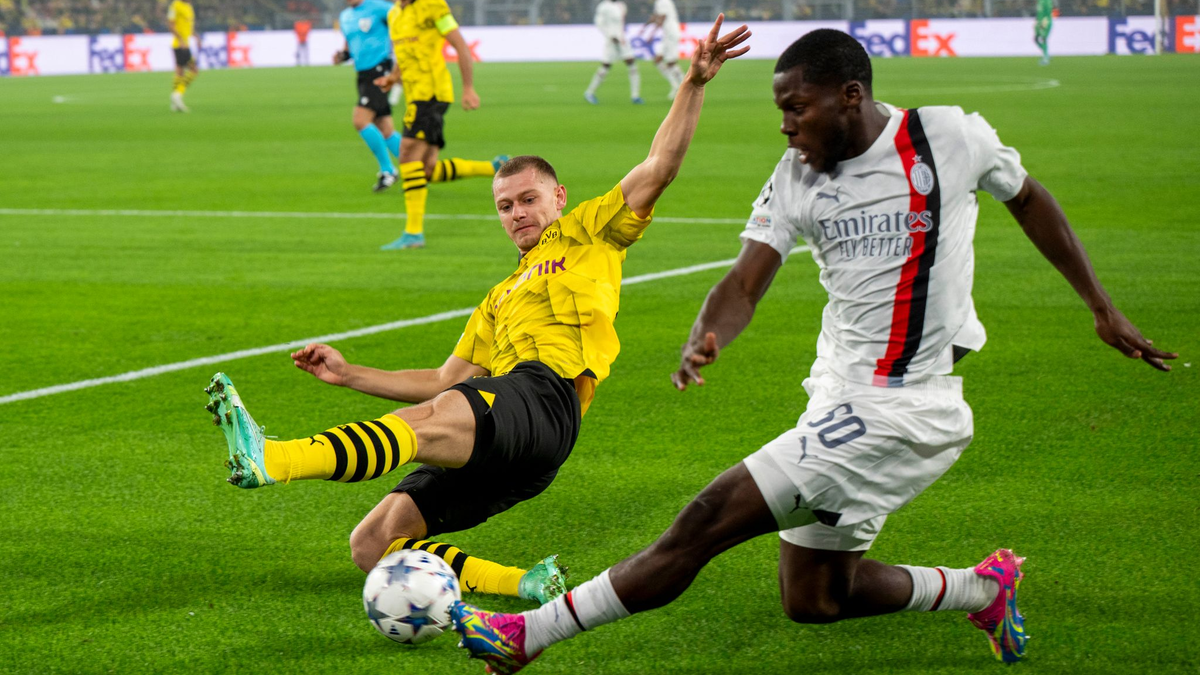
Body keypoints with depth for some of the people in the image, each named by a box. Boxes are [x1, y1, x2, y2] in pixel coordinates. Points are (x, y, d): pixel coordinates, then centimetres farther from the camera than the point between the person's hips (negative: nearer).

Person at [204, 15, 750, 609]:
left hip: (545, 392, -8)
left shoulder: (583, 236, 21)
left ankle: (268, 460, -59)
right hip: (493, 454, 8)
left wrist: (695, 84, -1)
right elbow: (446, 381, 34)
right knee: (372, 545, -9)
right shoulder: (500, 299, 39)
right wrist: (349, 375, 28)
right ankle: (521, 583, -18)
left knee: (429, 420, -39)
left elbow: (658, 169, 11)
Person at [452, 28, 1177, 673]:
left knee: (708, 521, -15)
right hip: (838, 402, 7)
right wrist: (704, 343, -27)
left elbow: (1030, 200, 11)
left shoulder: (952, 138, -7)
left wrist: (1103, 307, 17)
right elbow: (746, 281, -4)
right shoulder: (797, 175, 4)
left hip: (899, 409, -7)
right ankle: (983, 588, 30)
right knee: (812, 599, 13)